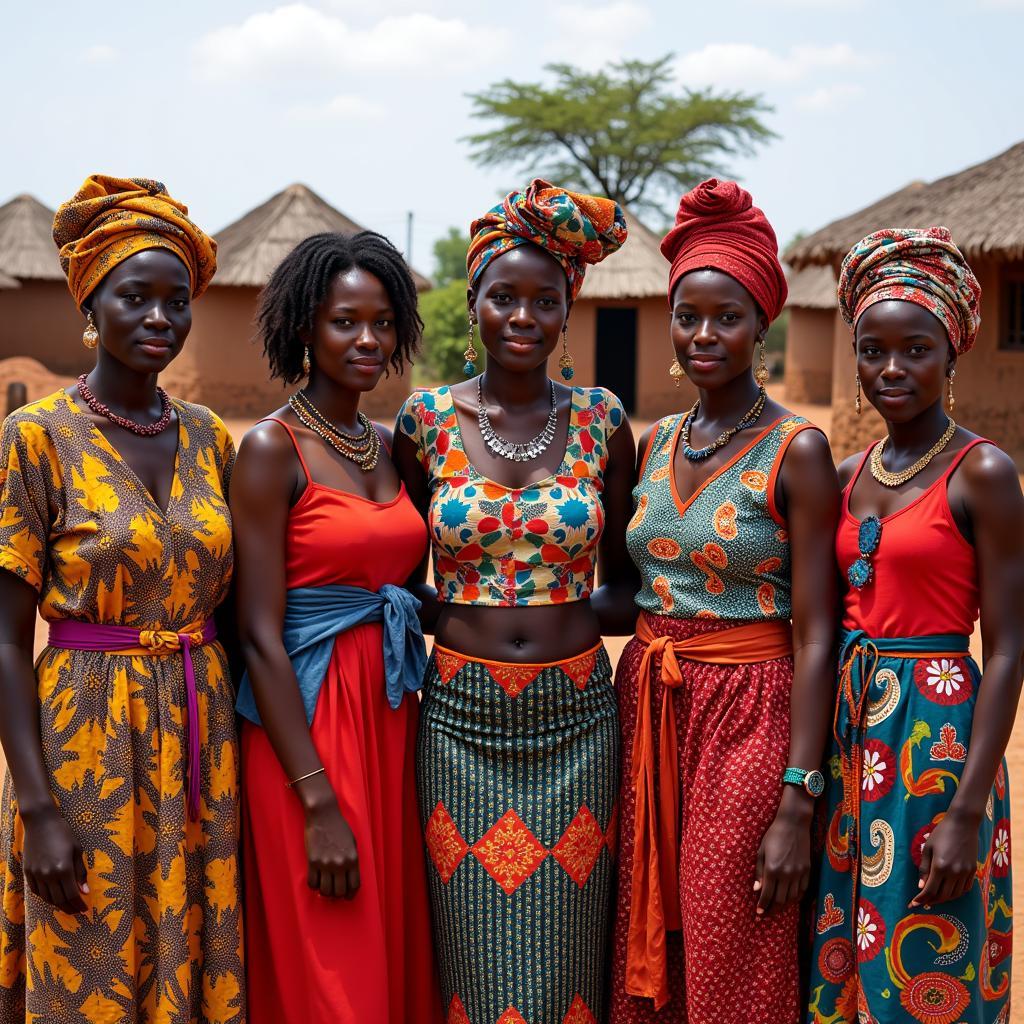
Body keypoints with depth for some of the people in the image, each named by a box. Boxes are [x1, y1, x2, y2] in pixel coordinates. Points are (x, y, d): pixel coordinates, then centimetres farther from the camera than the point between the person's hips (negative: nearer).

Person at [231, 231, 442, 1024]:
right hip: (307, 726, -7)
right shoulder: (272, 448, -10)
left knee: (398, 958, 15)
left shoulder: (392, 446, 10)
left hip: (394, 720, 7)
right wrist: (317, 802, -18)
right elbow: (261, 634, -15)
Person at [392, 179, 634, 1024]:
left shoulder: (601, 421, 1)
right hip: (462, 719, 0)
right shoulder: (425, 422, 0)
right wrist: (450, 615, -6)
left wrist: (576, 617, -7)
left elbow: (622, 578, 10)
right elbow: (401, 574, 11)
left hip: (576, 720, 1)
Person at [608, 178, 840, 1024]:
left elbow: (814, 634, -12)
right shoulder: (656, 443, 9)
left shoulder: (796, 451, -9)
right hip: (646, 708, 6)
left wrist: (797, 803, -16)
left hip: (748, 719, -5)